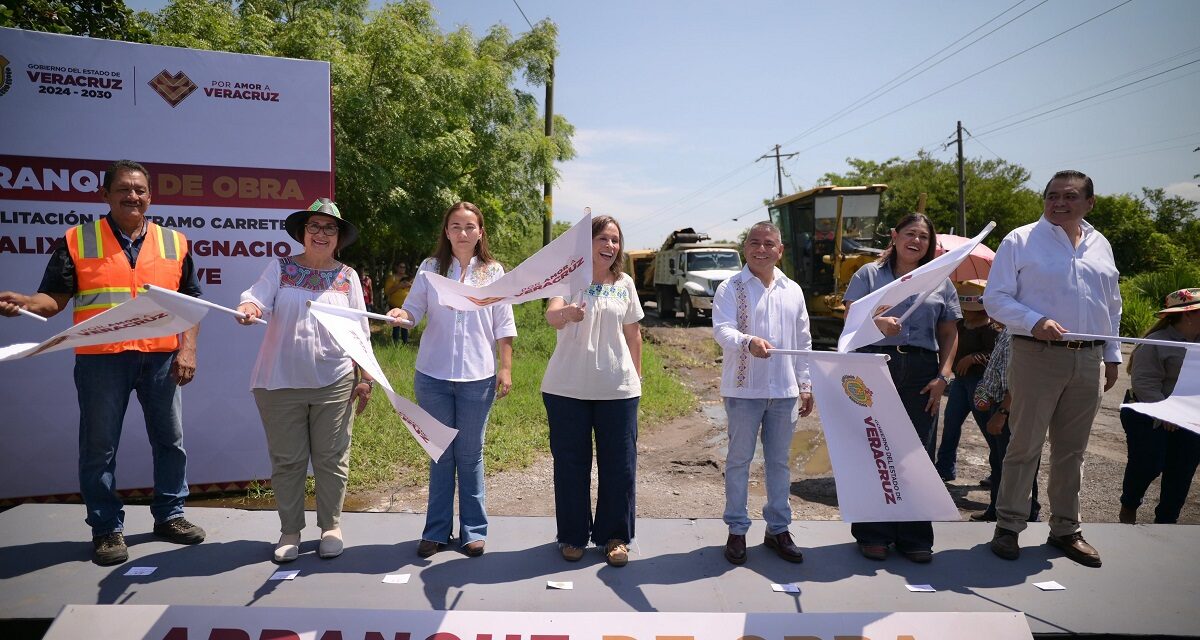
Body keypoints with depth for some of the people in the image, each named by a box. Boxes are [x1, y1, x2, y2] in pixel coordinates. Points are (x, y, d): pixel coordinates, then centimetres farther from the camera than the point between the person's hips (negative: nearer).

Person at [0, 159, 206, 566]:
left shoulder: (174, 243, 8)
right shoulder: (77, 241, 3)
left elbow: (190, 302, 10)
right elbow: (54, 299, 0)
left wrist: (188, 349, 0)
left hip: (160, 358, 2)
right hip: (100, 360, -2)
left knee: (170, 440, 10)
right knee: (99, 448, 5)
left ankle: (169, 515, 27)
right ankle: (107, 529, 19)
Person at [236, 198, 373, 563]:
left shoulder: (347, 277, 7)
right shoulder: (280, 268, 5)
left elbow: (360, 332, 8)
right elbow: (258, 297, -11)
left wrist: (366, 378, 3)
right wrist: (248, 308, -36)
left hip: (334, 383, 1)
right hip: (281, 383, 0)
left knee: (331, 459, 7)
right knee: (287, 460, 8)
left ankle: (331, 527, 22)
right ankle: (290, 531, 22)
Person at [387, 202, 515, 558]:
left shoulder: (493, 272, 4)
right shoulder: (430, 268, 5)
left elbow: (503, 325, 3)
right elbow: (414, 309, -2)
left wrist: (506, 368, -2)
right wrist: (400, 314, -24)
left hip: (477, 377, -1)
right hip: (433, 376, 1)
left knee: (470, 455, 8)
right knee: (440, 455, 10)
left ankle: (473, 530, 19)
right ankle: (436, 531, 20)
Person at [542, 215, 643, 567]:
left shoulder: (625, 284, 6)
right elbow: (551, 314, -25)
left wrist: (637, 376, 12)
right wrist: (566, 313, -48)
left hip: (618, 388, 3)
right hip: (567, 388, -2)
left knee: (619, 464, 6)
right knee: (571, 462, 7)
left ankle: (615, 536, 23)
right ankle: (573, 535, 24)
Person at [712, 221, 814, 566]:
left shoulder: (793, 291, 11)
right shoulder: (731, 288, -3)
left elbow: (803, 341, 15)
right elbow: (722, 329, -18)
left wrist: (806, 385, 12)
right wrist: (748, 342, -38)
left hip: (784, 391, 4)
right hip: (744, 389, -4)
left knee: (779, 461, 13)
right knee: (739, 459, 6)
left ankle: (778, 528, 26)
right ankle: (737, 530, 18)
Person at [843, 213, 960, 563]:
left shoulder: (940, 282, 16)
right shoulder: (869, 274, 9)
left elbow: (949, 333, 12)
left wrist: (943, 376, 0)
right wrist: (877, 323, -21)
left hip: (921, 373, 2)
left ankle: (914, 536, 14)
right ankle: (873, 534, 10)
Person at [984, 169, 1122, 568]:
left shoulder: (1100, 245, 14)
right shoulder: (1021, 241, -2)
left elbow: (1112, 306, 22)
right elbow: (995, 298, -8)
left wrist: (1112, 354, 17)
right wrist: (1035, 322, -22)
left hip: (1088, 360, 5)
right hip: (1037, 356, -5)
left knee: (1072, 449, 12)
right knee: (1024, 445, -1)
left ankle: (1065, 529, 23)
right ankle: (1008, 526, 9)